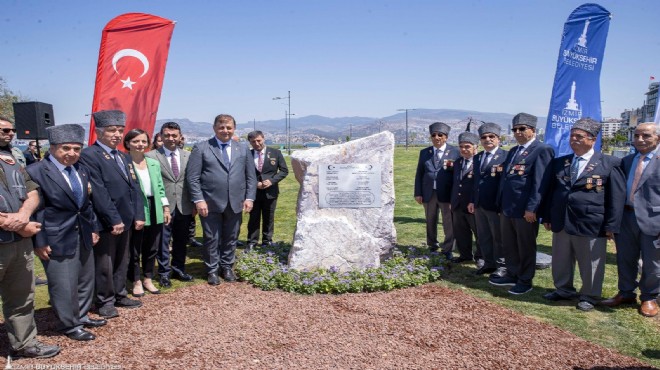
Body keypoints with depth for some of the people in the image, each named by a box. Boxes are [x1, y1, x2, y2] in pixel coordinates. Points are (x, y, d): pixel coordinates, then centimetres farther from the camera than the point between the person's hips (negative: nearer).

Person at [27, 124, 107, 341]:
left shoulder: (82, 170, 7)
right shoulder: (36, 172, -15)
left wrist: (94, 227, 14)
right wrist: (39, 242, -16)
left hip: (82, 236, 8)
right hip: (57, 239, -7)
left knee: (86, 279, 19)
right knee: (64, 285, 4)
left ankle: (82, 316, 37)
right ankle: (69, 325, 22)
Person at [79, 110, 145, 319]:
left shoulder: (124, 157, 14)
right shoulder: (89, 155, -13)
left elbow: (134, 188, 12)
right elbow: (99, 192, -19)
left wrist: (138, 215, 3)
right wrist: (114, 220, -20)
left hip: (126, 221, 8)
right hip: (105, 222, -8)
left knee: (122, 261, 18)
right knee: (104, 264, 5)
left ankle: (119, 295, 31)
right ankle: (105, 301, 20)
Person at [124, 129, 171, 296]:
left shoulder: (154, 163, 9)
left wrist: (166, 207, 8)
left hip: (154, 210, 6)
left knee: (152, 248, 14)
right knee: (134, 249, 8)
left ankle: (148, 279, 30)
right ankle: (136, 282, 24)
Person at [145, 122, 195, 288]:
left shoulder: (187, 155, 6)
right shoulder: (151, 156, -6)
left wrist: (194, 203, 5)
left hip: (184, 206, 4)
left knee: (181, 241, 15)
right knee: (163, 242, 6)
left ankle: (178, 269, 31)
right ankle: (164, 273, 21)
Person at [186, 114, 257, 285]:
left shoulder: (243, 149, 10)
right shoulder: (201, 148, -1)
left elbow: (251, 176, 10)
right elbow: (192, 177, -5)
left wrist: (249, 198, 1)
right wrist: (199, 200, -12)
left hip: (235, 203, 3)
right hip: (211, 204, -3)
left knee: (230, 239, 13)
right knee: (212, 239, 6)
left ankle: (227, 267, 30)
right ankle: (212, 270, 23)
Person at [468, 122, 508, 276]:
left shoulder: (505, 156, -9)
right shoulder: (477, 157, 14)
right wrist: (473, 200, 12)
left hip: (496, 205, -7)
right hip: (479, 204, 7)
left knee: (499, 237, 6)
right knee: (483, 236, 14)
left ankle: (501, 266, 18)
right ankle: (488, 263, 27)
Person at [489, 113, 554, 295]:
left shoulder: (542, 150, -10)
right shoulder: (513, 151, 17)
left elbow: (540, 182, -17)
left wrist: (532, 208, -20)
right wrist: (501, 204, 16)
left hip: (525, 210, -8)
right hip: (507, 208, 8)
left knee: (526, 247, 6)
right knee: (509, 245, 16)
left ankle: (525, 281, 19)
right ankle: (512, 275, 30)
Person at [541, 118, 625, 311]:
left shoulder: (609, 164, -4)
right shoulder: (558, 163, 9)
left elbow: (617, 196, -5)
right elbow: (550, 192, 14)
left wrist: (611, 226, -8)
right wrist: (547, 217, 9)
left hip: (591, 225, -4)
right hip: (561, 223, 5)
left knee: (590, 263, 7)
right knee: (561, 261, 15)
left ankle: (589, 296, 25)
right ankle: (563, 290, 33)